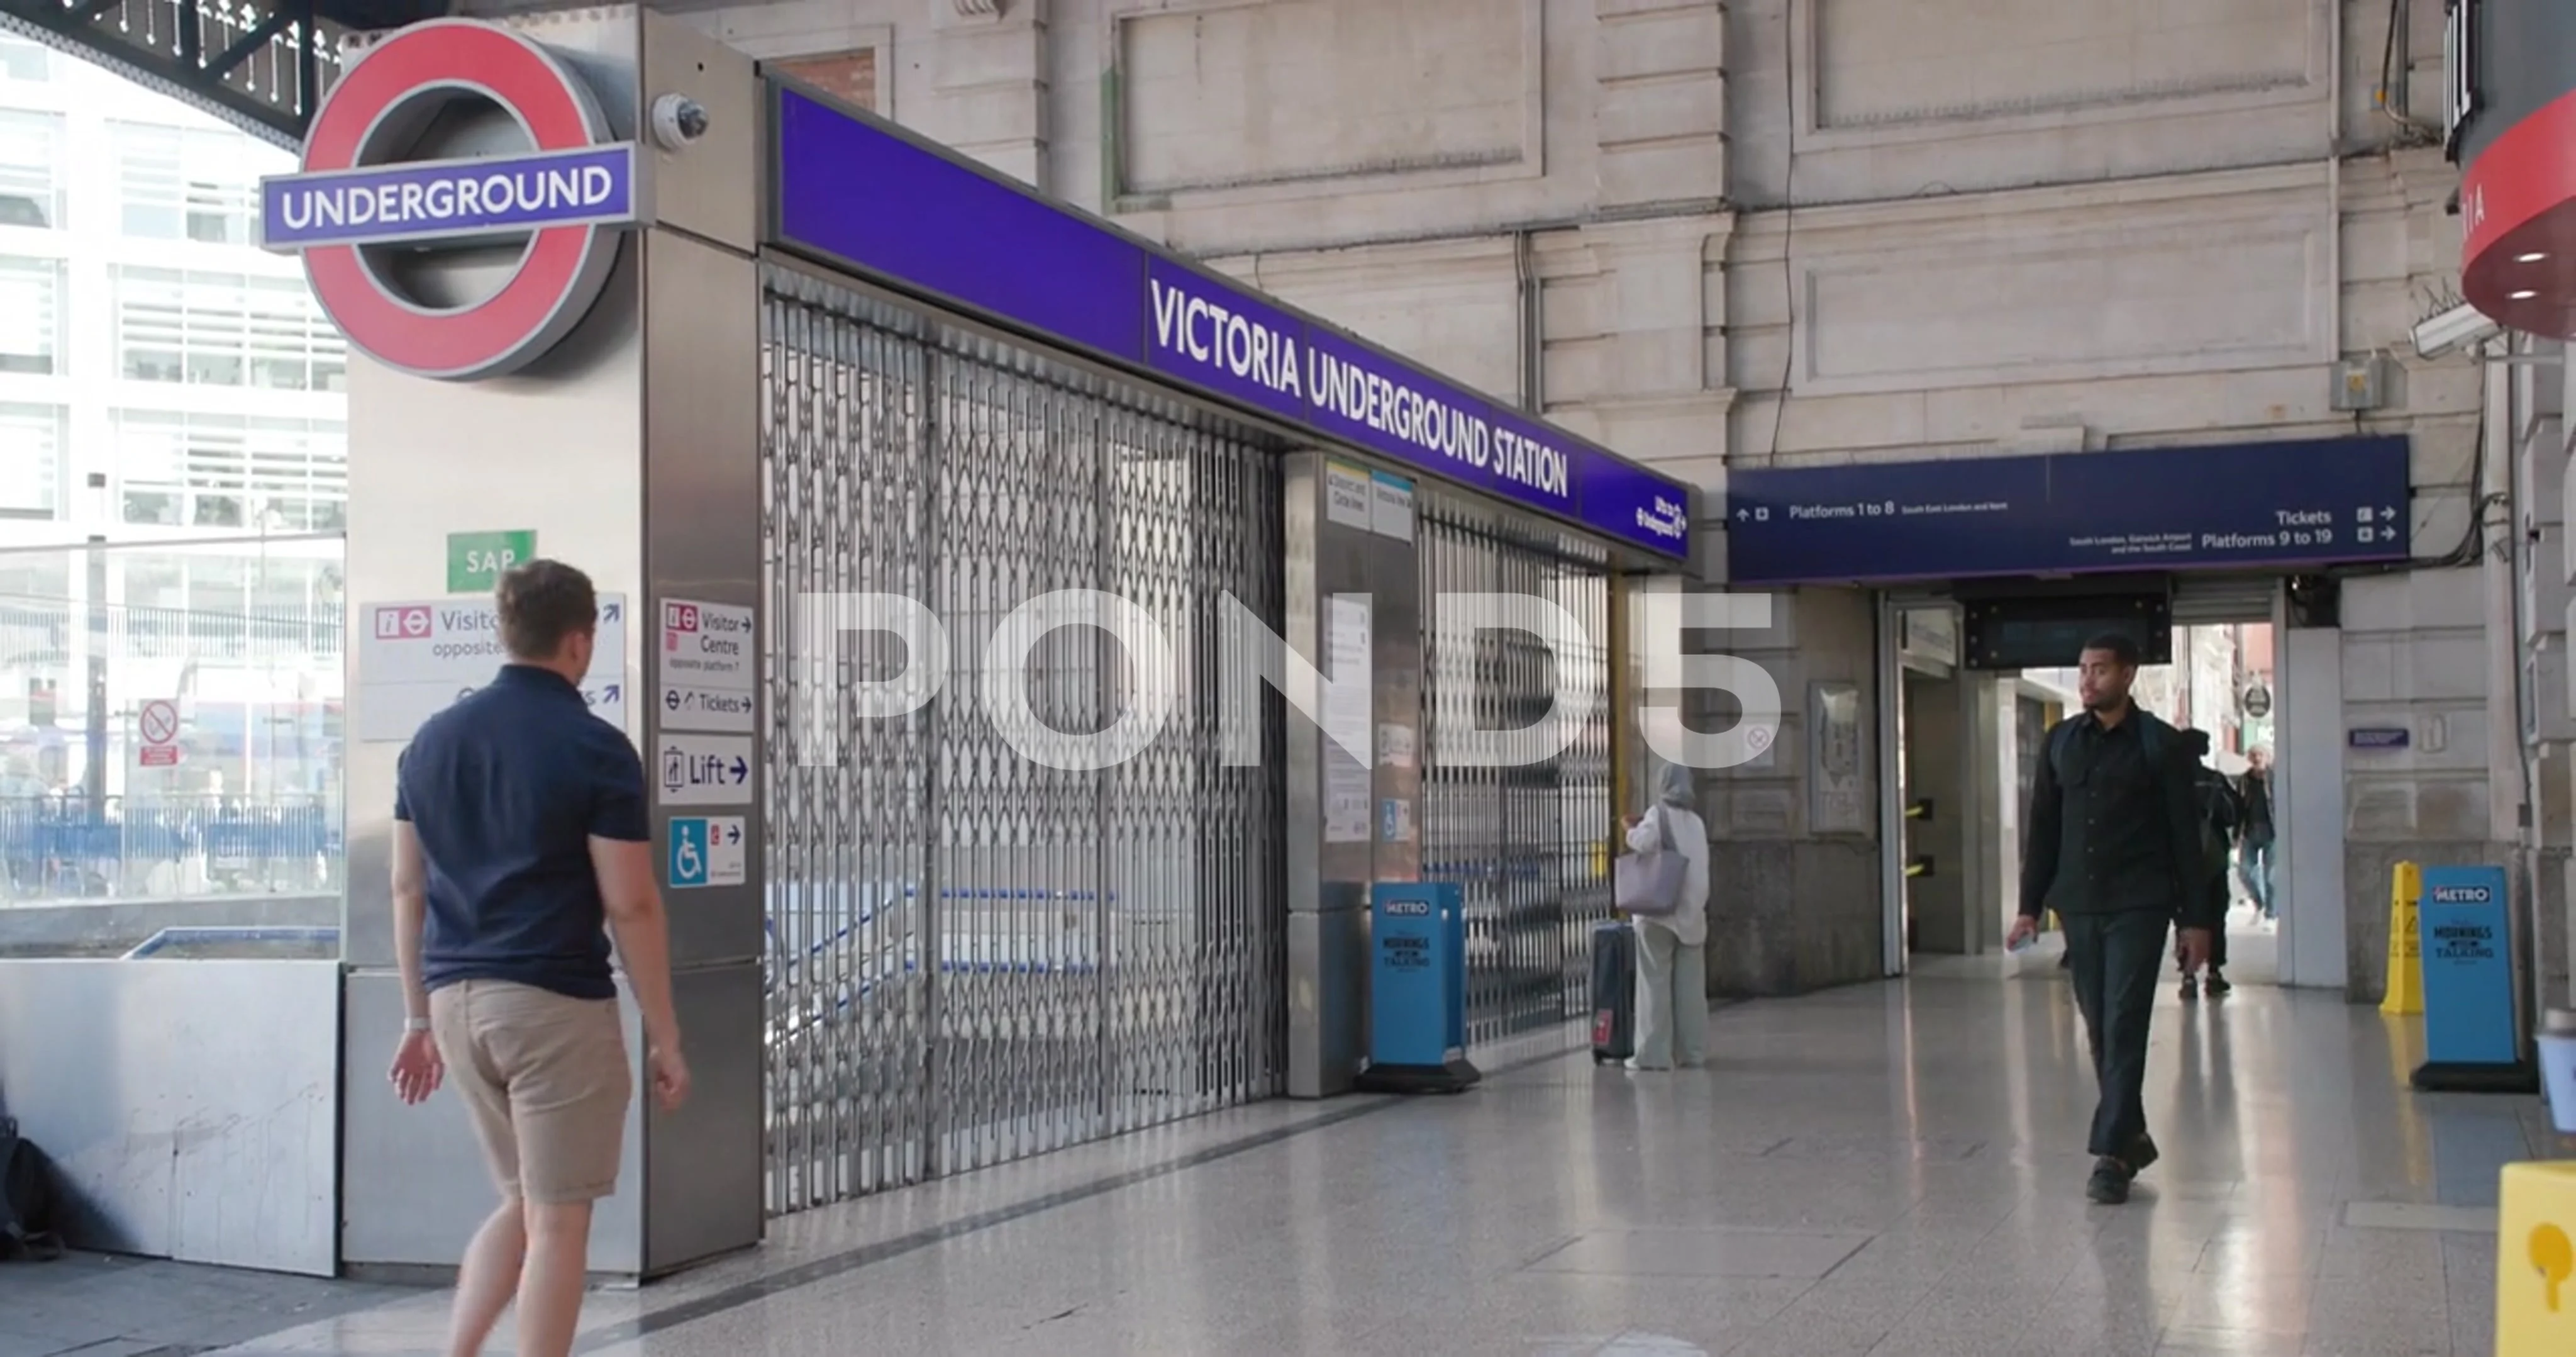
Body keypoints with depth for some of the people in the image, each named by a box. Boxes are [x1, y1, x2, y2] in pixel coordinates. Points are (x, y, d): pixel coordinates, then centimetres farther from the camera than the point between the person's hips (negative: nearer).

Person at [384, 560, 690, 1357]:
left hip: (457, 1000, 7)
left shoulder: (433, 740, 8)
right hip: (555, 1003, -6)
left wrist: (419, 1018, 19)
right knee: (557, 1217, 3)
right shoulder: (595, 749, -10)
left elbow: (408, 889, 11)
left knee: (522, 1203, 20)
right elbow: (630, 907, -11)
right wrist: (664, 1037, -4)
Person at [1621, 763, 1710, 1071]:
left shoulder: (1659, 814, -5)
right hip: (1691, 913, 5)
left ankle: (1653, 1054, -3)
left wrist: (1632, 830, -2)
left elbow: (1646, 842, -23)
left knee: (1655, 984, -2)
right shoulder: (1696, 821, 11)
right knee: (1691, 986, 7)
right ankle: (1692, 1052, 9)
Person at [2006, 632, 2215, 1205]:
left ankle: (2112, 1154, -9)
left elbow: (2184, 834, -1)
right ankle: (2132, 1136, 24)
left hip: (2138, 907, -4)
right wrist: (2030, 906, 8)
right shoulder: (2061, 742, 9)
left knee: (2124, 1028, -9)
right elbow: (2043, 828, 12)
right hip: (2079, 906, 4)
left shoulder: (2159, 744, -2)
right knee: (2099, 1029, 9)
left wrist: (2195, 918, -2)